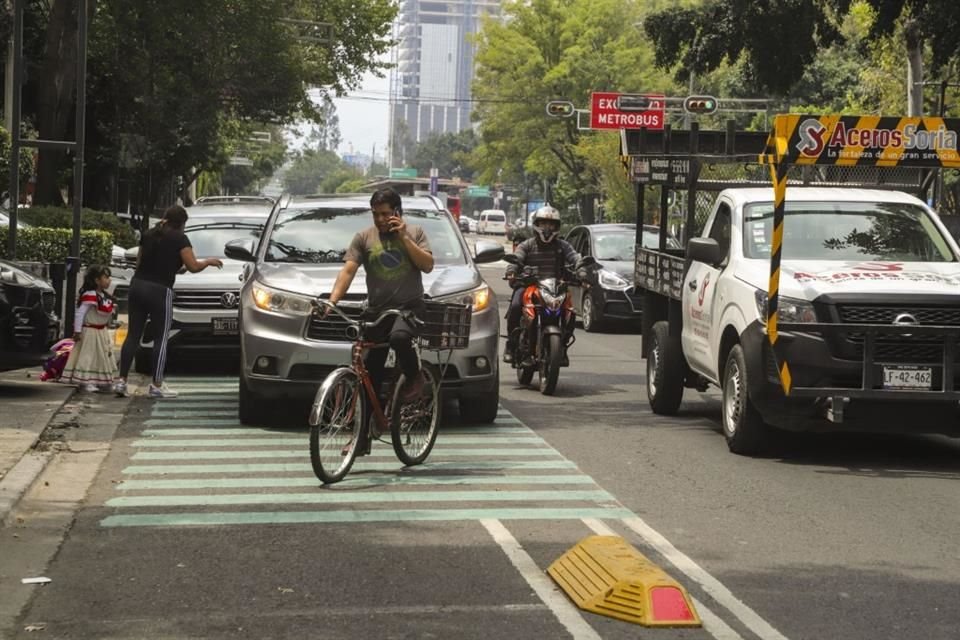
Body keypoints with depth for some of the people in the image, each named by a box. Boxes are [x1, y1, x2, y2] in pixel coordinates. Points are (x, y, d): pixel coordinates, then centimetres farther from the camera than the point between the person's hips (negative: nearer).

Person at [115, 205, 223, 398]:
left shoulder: (148, 235, 14)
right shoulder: (179, 238, -4)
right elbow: (193, 267, -6)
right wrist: (209, 261, 13)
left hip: (137, 286, 6)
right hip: (159, 290, -5)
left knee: (133, 335, 7)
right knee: (160, 338, 3)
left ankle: (122, 380, 2)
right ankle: (157, 386, 4)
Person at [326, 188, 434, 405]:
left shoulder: (414, 233, 7)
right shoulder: (364, 237, 6)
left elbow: (427, 265, -4)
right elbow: (348, 270, -3)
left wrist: (404, 238, -10)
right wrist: (332, 301, -17)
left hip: (409, 306, -2)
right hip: (377, 310, 2)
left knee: (399, 337, -36)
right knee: (371, 373, 3)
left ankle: (414, 377, -10)